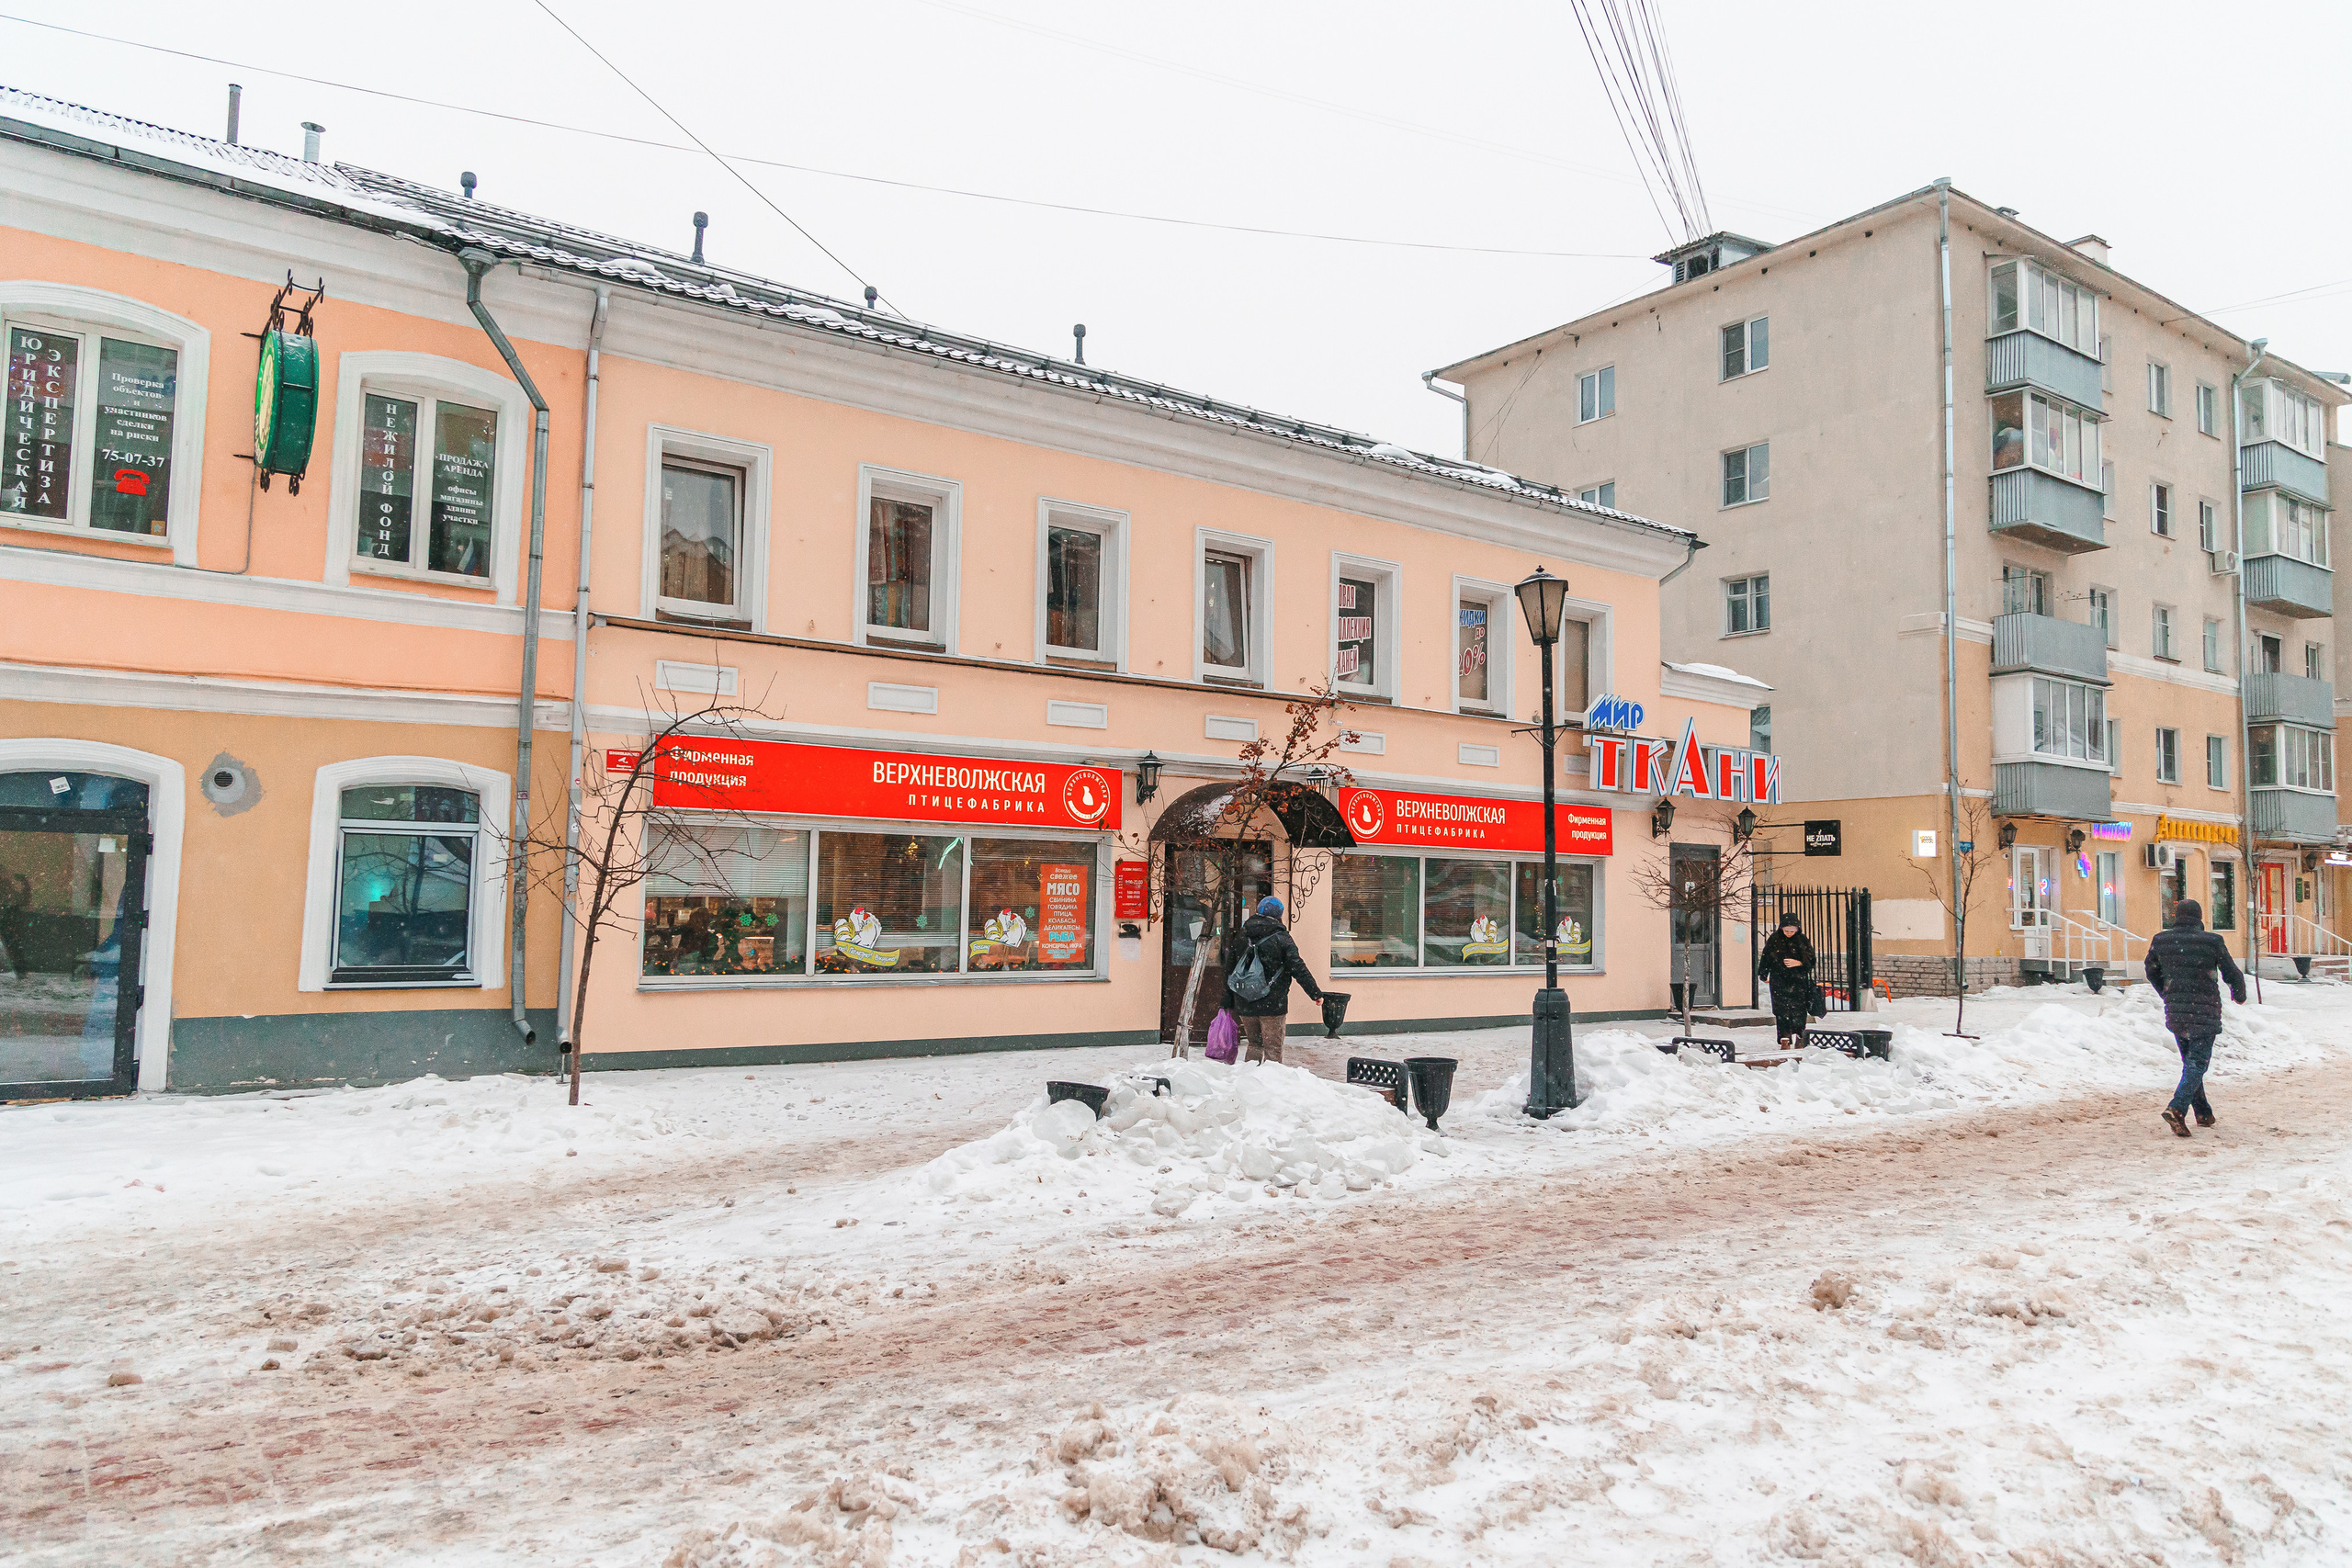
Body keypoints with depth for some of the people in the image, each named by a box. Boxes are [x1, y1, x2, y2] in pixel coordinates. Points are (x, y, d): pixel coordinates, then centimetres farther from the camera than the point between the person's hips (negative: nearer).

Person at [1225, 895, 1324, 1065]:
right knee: (1273, 1049, 3)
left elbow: (1229, 971, 11)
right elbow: (1298, 969, -8)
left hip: (1245, 1005, 4)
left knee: (1254, 1044, 19)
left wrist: (1229, 1002, 18)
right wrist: (1316, 993, 1)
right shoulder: (1282, 938, -6)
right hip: (1272, 1005, -4)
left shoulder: (1241, 936, 7)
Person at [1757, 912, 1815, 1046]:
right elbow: (1765, 958, 10)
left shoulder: (1802, 940, 1)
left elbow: (1811, 960, 2)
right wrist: (1764, 975, 13)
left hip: (1798, 981, 0)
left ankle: (1797, 1036, 5)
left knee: (1799, 1010, -5)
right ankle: (1785, 1039, -6)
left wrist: (1798, 963, -16)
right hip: (1779, 981, 0)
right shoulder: (1774, 940, 1)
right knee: (1782, 1010, -6)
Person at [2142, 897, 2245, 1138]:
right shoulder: (2212, 942, -9)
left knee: (2190, 1062, 18)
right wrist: (2239, 996, 24)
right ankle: (2177, 1109, -22)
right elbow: (2232, 973, 3)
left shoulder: (2160, 941, 1)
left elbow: (2152, 973, 15)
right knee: (2197, 1064, -4)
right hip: (2204, 1014, -4)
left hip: (2175, 1013, 4)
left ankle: (2203, 1113, 24)